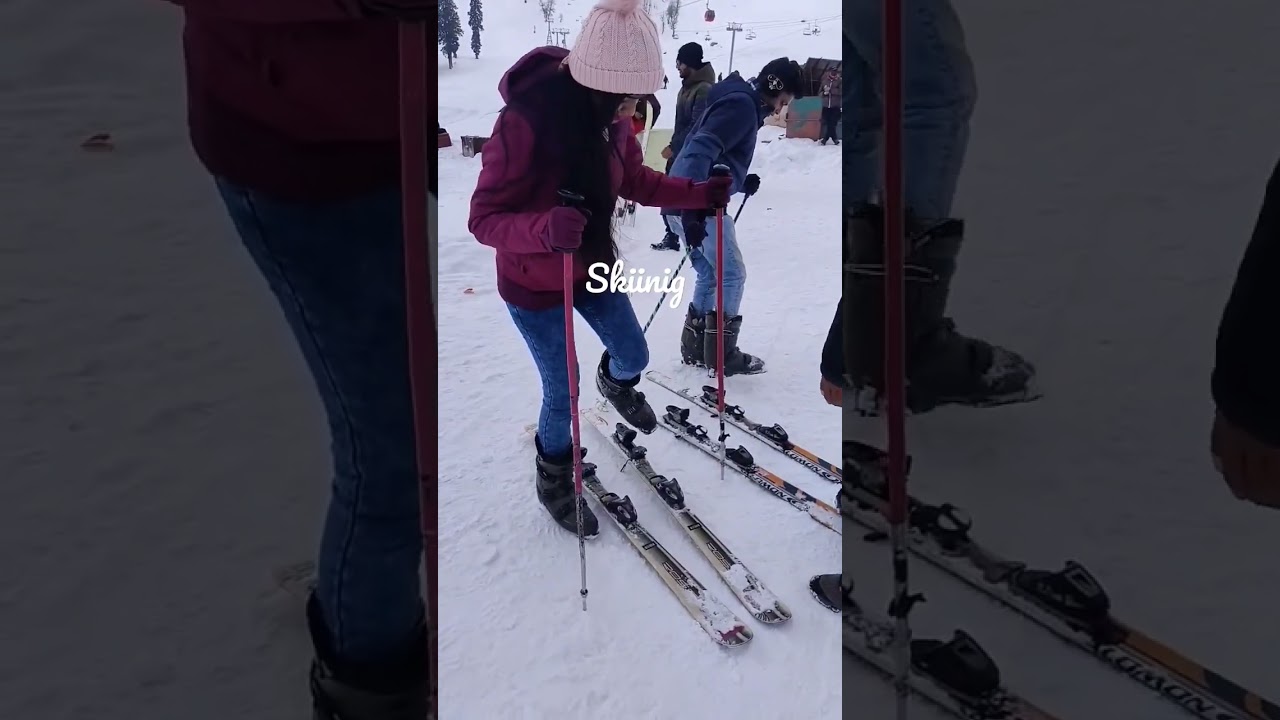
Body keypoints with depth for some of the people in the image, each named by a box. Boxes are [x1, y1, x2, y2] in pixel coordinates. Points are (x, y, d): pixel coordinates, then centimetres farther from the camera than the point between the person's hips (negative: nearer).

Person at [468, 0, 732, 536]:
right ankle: (553, 479, 34)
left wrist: (700, 193, -8)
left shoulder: (611, 115, -11)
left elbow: (635, 181, 6)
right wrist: (545, 229, -49)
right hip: (533, 286, -6)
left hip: (594, 267, 6)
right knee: (562, 393, 4)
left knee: (634, 356, 18)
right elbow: (485, 217, -29)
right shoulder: (524, 119, -32)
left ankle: (616, 382, 58)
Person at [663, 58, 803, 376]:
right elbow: (701, 150, -26)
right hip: (697, 204, -10)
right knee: (732, 275, -1)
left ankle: (694, 348, 22)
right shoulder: (742, 104, -12)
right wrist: (692, 208, -35)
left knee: (709, 275, 17)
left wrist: (742, 181, 24)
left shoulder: (740, 101, 20)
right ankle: (720, 355, 5)